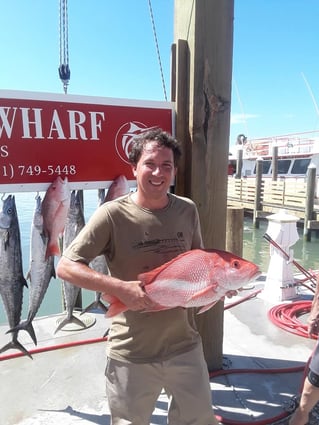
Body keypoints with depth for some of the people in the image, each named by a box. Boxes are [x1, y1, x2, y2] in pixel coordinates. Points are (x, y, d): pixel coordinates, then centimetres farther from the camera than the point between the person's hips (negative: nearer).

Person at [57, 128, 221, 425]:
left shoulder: (187, 210, -2)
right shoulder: (113, 214, -16)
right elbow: (65, 266, -16)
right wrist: (120, 288, -27)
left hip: (185, 345, 4)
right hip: (131, 355, -3)